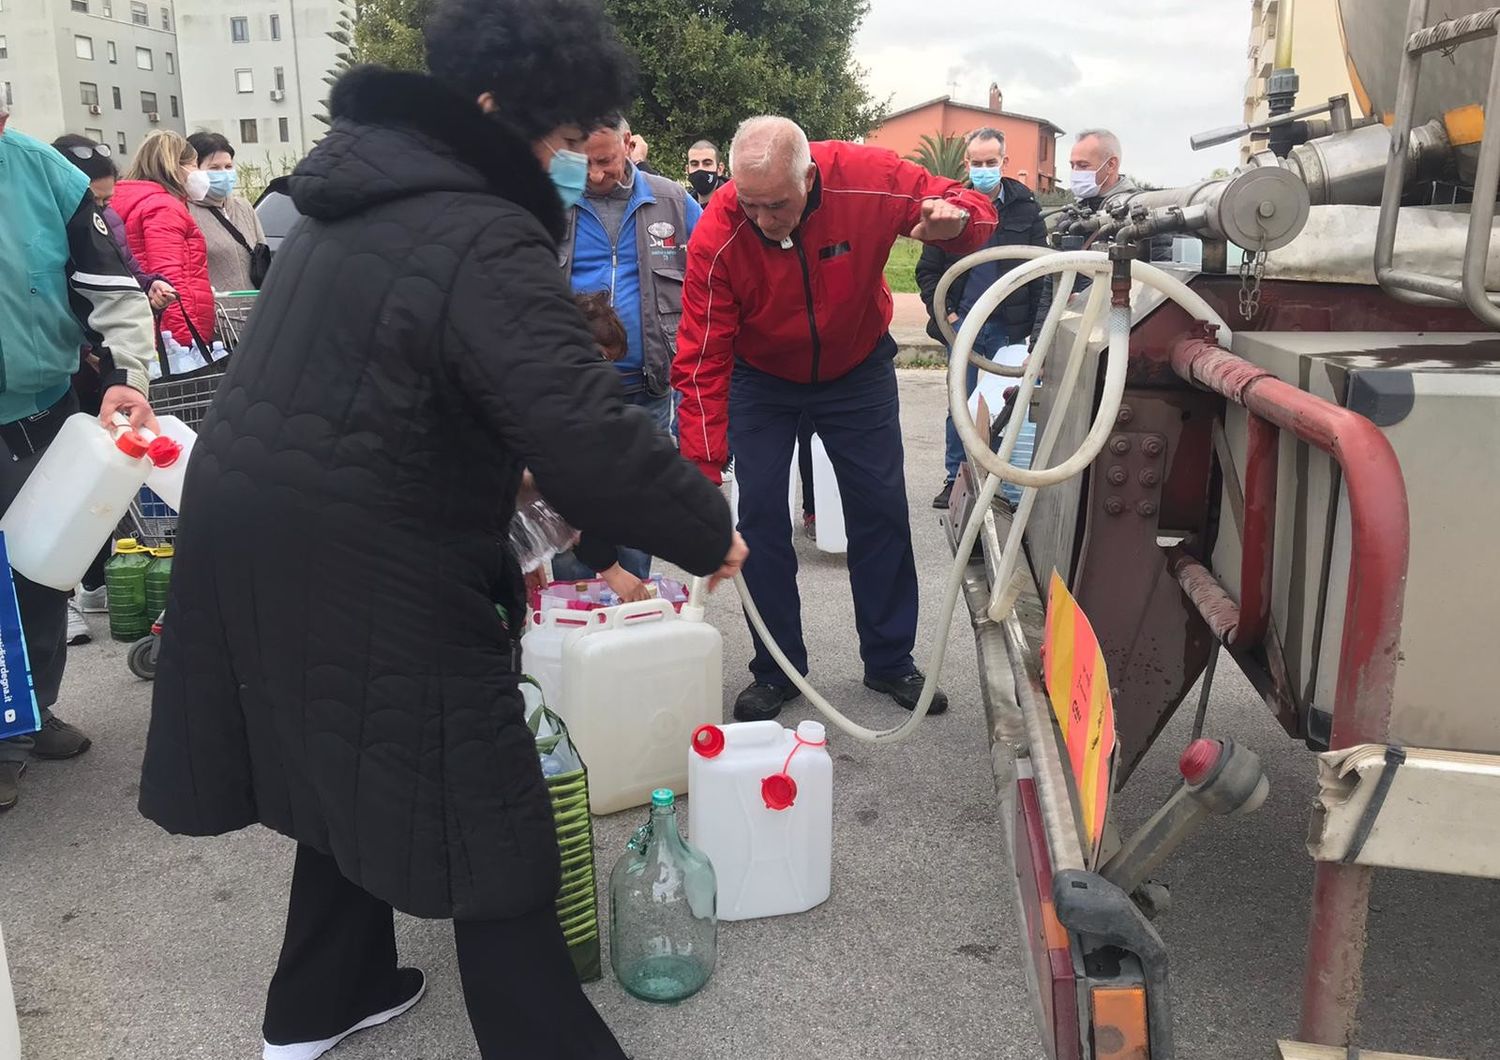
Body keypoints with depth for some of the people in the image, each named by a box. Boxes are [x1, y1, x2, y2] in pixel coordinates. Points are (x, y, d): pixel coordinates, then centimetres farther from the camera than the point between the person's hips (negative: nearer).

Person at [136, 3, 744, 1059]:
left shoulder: (357, 194, 11)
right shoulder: (483, 239, -20)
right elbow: (592, 443, -29)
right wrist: (709, 530, -13)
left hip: (256, 537, 10)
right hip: (367, 574, -10)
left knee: (353, 778, 26)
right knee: (497, 840, 2)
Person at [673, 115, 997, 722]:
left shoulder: (870, 178, -28)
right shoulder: (717, 238, -29)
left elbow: (970, 207, -15)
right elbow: (701, 361, -27)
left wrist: (957, 218, -41)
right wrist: (702, 471, -32)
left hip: (858, 370, 1)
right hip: (761, 380, -1)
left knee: (881, 508, 5)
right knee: (761, 515, -4)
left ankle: (890, 660, 21)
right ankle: (776, 671, 12)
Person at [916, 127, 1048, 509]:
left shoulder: (1026, 210, 2)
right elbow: (927, 269, 6)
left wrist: (1033, 324, -7)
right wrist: (945, 313, -4)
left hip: (1009, 327, 0)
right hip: (963, 322, 0)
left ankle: (1004, 480, 14)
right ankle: (955, 477, 13)